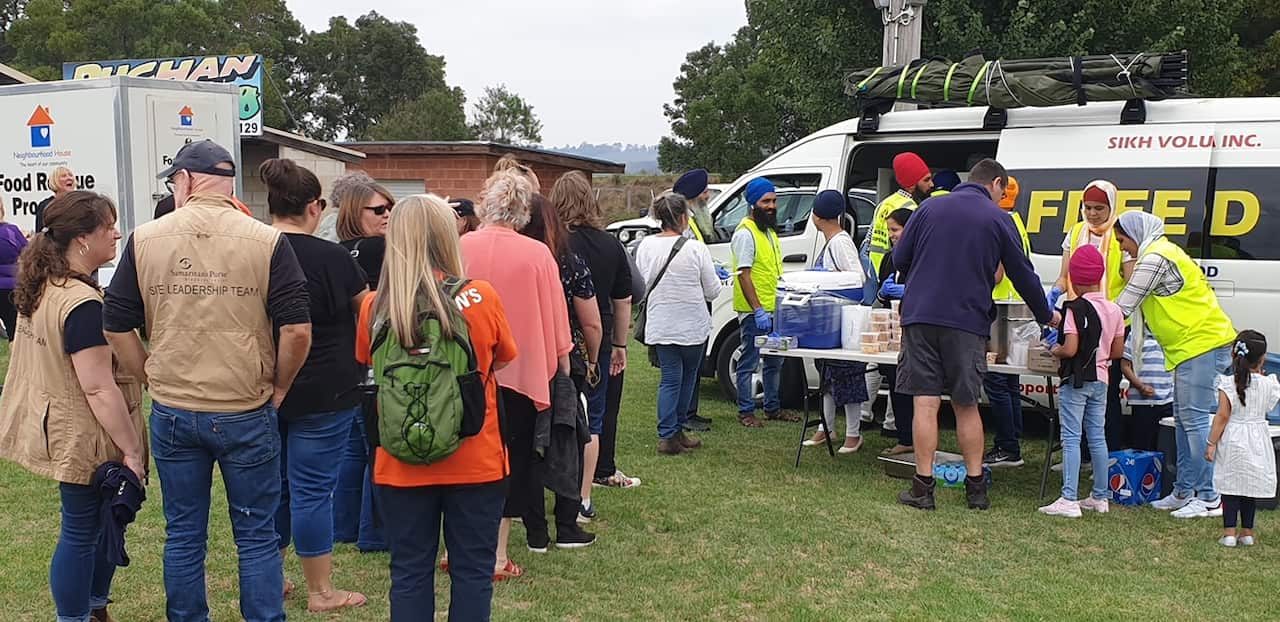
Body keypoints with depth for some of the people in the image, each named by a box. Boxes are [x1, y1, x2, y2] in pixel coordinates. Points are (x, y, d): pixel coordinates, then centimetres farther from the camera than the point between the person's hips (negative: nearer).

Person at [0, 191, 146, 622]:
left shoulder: (42, 286, 5)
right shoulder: (82, 303, -25)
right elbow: (98, 388, -26)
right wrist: (132, 449, -22)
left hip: (54, 431, 10)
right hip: (84, 441, -10)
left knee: (92, 524, 20)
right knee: (83, 533, 4)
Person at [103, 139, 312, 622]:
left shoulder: (145, 239, -1)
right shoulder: (267, 241, -8)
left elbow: (116, 326, 3)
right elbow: (297, 329, -12)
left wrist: (152, 378, 13)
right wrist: (279, 387, 2)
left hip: (173, 413, 2)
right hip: (247, 413, -2)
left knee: (183, 536, 15)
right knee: (257, 536, 9)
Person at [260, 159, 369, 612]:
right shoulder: (331, 258, -15)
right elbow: (368, 310, 1)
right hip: (321, 394, -5)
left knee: (272, 485, 18)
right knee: (312, 489, 2)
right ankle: (321, 592, 12)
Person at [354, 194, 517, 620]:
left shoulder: (374, 307, -8)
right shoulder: (481, 298, -12)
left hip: (400, 465, 1)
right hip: (475, 461, -1)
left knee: (409, 574, 12)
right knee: (472, 572, 11)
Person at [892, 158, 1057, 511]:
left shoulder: (930, 207, 9)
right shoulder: (998, 219, 4)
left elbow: (900, 260, 8)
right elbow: (1023, 275, 9)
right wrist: (1046, 316, 23)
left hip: (920, 315, 1)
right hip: (967, 322, -1)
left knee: (925, 403, 1)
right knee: (966, 405, 10)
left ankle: (923, 488, 2)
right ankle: (976, 488, 15)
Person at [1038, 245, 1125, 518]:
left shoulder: (1076, 309, -15)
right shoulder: (1114, 310, 4)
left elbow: (1070, 349, -22)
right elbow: (1118, 351, 7)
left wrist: (1054, 351, -2)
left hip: (1076, 381, -6)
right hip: (1100, 380, 7)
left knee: (1071, 438, -6)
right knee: (1097, 437, 14)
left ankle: (1069, 500, -9)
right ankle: (1100, 497, 21)